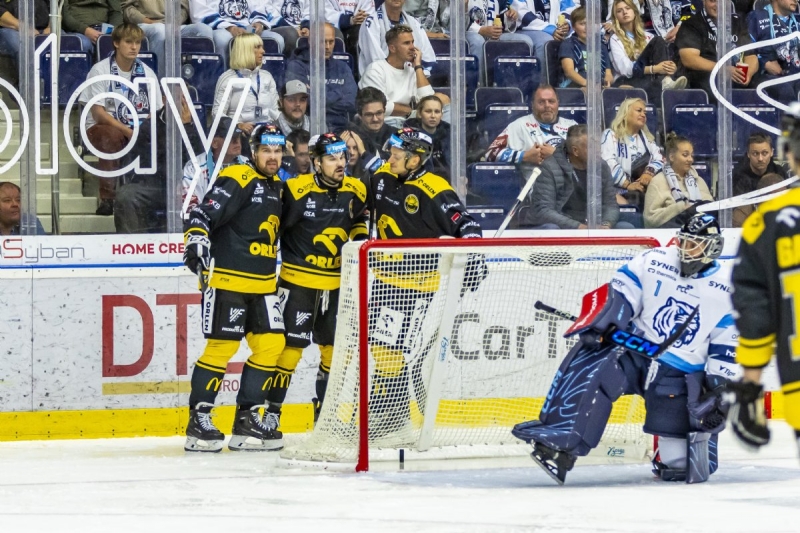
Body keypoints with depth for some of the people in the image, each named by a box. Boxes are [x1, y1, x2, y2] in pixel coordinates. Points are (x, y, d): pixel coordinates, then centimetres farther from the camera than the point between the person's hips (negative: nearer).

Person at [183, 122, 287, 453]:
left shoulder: (277, 186, 16)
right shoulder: (237, 180, -11)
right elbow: (203, 214, -21)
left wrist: (276, 276, 32)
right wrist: (196, 239, -37)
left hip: (262, 284, 8)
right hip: (227, 279, -8)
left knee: (271, 344, 3)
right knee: (222, 346, -9)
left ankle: (247, 419, 10)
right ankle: (198, 421, -2)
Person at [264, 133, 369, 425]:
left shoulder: (355, 190, 1)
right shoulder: (296, 189, -15)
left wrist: (360, 237, -1)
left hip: (336, 283, 5)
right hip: (298, 280, -5)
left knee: (334, 347, 9)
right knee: (292, 345, -9)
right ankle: (271, 412, -1)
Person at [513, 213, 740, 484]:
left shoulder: (726, 287, -3)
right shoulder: (652, 262, -2)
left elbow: (728, 343, 0)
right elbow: (617, 295, -5)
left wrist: (719, 387, -6)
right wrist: (595, 326, -21)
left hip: (683, 375, -1)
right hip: (634, 352, 1)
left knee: (678, 467, -5)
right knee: (593, 367, -32)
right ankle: (560, 441, -36)